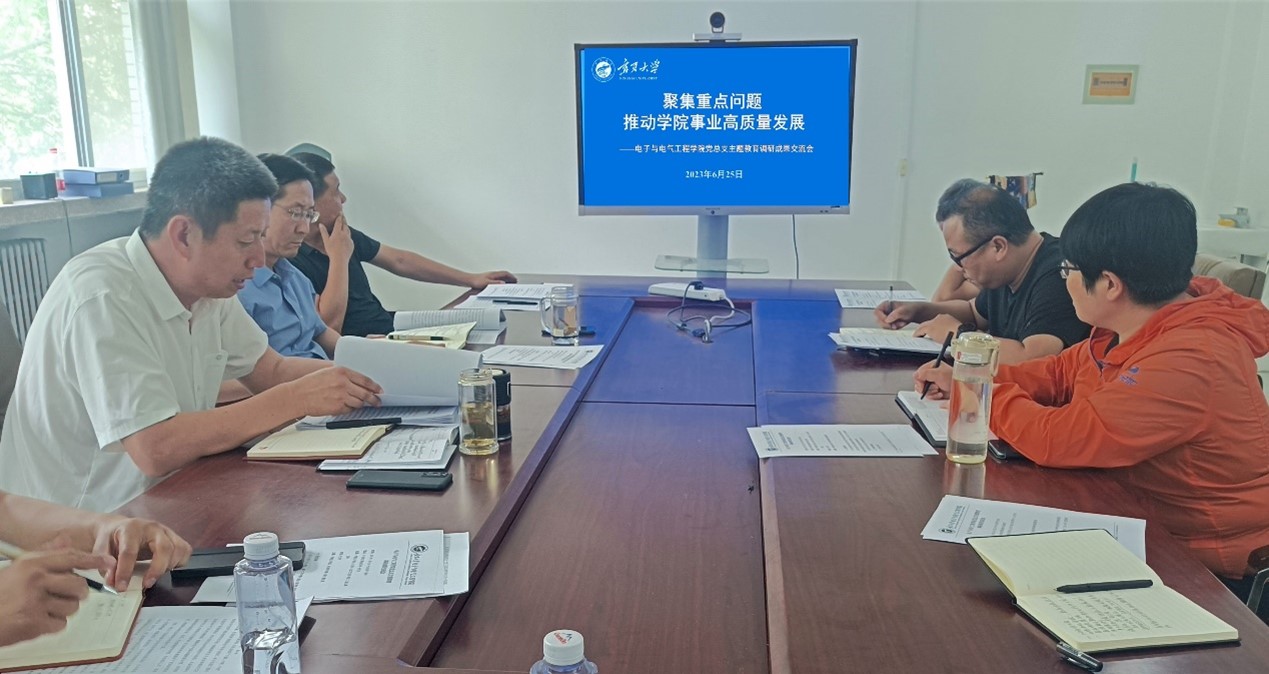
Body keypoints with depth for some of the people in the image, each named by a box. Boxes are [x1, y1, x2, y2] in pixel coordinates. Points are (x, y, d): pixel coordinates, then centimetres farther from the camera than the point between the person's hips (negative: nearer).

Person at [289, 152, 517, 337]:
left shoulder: (342, 235, 10)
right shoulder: (292, 259, -16)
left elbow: (399, 261, 18)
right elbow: (329, 326, -22)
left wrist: (471, 279, 18)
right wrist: (339, 258, -17)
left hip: (389, 326, 9)